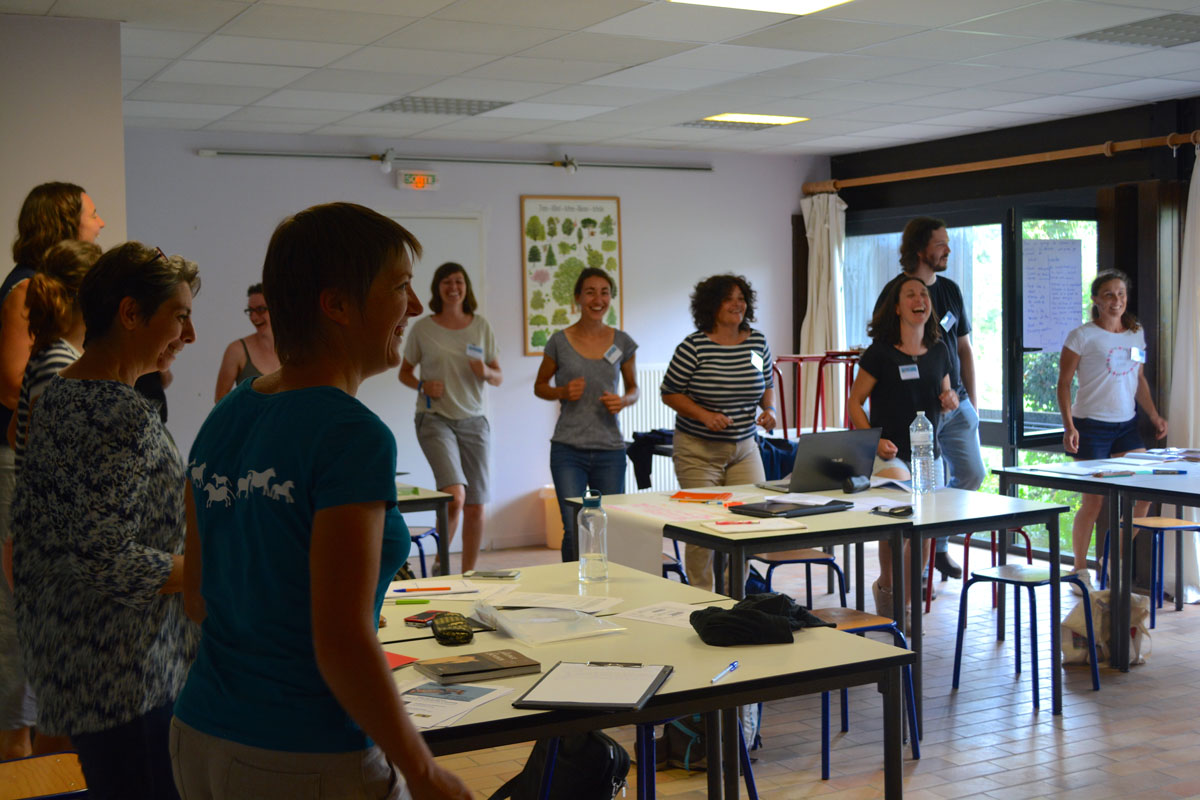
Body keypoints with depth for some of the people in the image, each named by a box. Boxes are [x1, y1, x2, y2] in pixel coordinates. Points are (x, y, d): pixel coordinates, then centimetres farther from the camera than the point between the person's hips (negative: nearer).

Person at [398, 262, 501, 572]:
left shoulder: (481, 327, 7)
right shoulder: (423, 329, 0)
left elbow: (499, 378, 11)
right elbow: (404, 372, 11)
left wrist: (486, 372, -11)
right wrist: (422, 385, -10)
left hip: (473, 421, 3)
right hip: (435, 419, -3)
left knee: (475, 506, 5)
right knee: (455, 496, -21)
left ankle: (468, 575, 19)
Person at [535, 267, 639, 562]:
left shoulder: (622, 342, 5)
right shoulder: (560, 342, -1)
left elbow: (633, 388, 16)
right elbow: (540, 386, 11)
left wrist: (624, 401, -6)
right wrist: (562, 392, -10)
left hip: (610, 450, 2)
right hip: (568, 450, -2)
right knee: (574, 530, -10)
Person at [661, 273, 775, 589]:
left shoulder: (758, 342, 4)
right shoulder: (694, 347, -11)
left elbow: (768, 383, 19)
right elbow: (670, 392, -5)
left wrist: (769, 409, -1)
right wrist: (703, 415, -18)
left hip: (745, 447, 5)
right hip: (698, 449, -5)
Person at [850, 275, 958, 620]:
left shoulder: (938, 351, 9)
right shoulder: (880, 353, -6)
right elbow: (854, 403, -3)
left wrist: (951, 400, -2)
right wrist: (873, 440, -16)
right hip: (889, 454, -5)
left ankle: (904, 604, 21)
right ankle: (884, 584, -2)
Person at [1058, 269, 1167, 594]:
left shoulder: (1137, 334, 12)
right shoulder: (1082, 336, -6)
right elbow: (1064, 382, -7)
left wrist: (1154, 415, 11)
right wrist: (1068, 426, -15)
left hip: (1127, 425, 6)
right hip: (1092, 426, -6)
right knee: (1093, 501, -4)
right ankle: (1080, 570, 10)